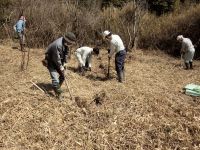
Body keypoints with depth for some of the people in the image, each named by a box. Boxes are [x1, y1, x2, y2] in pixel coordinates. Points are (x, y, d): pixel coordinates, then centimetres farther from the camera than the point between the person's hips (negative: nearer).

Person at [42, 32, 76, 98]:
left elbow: (66, 53, 5)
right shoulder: (57, 45, -35)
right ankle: (58, 95, -9)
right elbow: (56, 58, -28)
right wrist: (60, 67, -16)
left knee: (62, 76, 13)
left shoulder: (66, 43, -10)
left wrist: (64, 62, -1)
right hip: (51, 61, -8)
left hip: (58, 61, 8)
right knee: (55, 80, -15)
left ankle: (57, 88, 34)